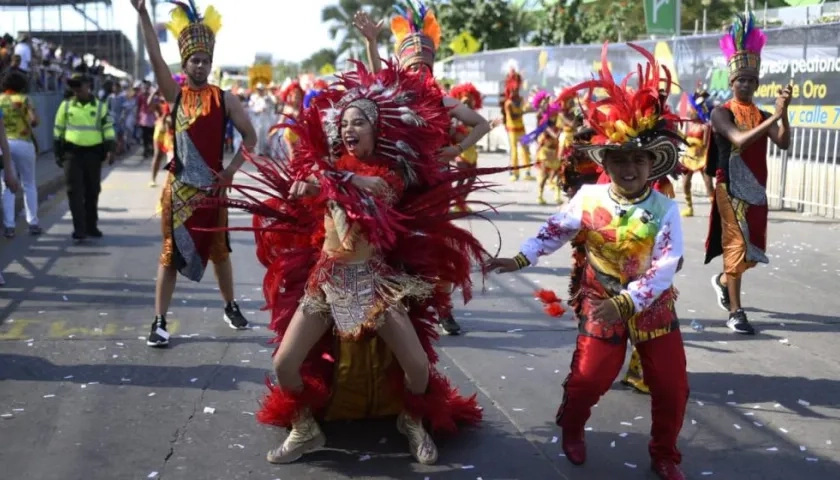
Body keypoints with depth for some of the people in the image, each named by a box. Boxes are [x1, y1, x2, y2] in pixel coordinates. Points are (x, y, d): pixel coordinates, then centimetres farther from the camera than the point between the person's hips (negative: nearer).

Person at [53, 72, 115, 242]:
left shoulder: (100, 106, 3)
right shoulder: (66, 105, 4)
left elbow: (108, 129, 1)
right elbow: (58, 129, 8)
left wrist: (110, 150, -10)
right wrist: (58, 152, 6)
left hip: (93, 153, 1)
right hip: (72, 153, -1)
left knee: (92, 191, 9)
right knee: (75, 190, -8)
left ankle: (91, 226, 20)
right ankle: (79, 229, -10)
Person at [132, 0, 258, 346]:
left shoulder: (224, 99, 1)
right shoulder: (175, 94, 0)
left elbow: (250, 137, 3)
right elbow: (155, 58, -13)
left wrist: (232, 168, -8)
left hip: (213, 186, 1)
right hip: (179, 187, -1)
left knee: (219, 249, 15)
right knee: (171, 252, 1)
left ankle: (230, 307, 32)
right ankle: (159, 321, 7)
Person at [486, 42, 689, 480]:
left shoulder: (665, 210, -14)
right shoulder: (588, 198, -9)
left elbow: (665, 266, -21)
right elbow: (553, 232, 0)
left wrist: (626, 302, -30)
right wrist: (519, 259, -12)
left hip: (652, 307, 1)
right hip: (601, 304, 0)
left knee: (672, 386, 6)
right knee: (588, 378, 7)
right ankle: (571, 431, 39)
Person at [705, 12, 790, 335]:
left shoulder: (762, 117, 9)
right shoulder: (721, 113, -5)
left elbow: (783, 144, -7)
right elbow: (740, 140, -23)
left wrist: (783, 113, -21)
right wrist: (774, 116, -27)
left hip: (756, 190, 5)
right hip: (731, 189, -5)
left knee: (753, 250, 12)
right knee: (737, 246, -8)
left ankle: (722, 280, 42)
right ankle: (735, 312, -2)